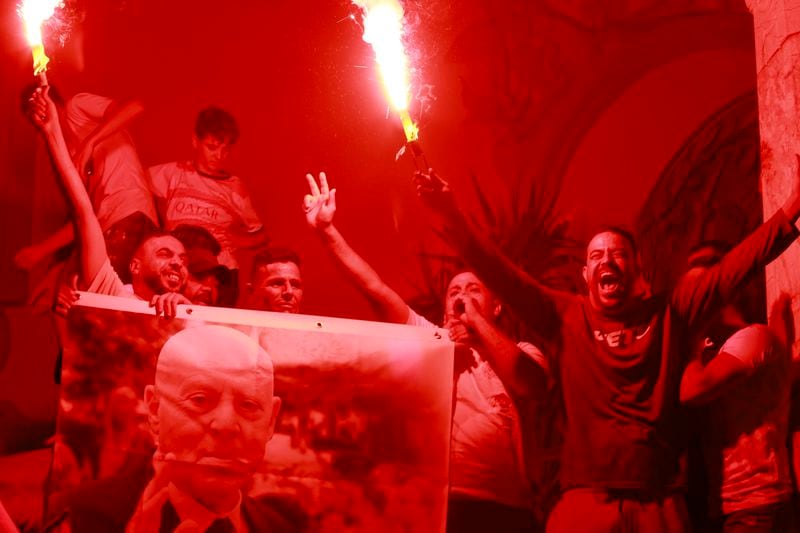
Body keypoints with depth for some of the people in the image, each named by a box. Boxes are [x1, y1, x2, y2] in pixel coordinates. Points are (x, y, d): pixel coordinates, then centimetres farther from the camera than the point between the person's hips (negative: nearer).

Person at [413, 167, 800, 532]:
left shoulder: (668, 313, 10)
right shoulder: (565, 317, 8)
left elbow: (735, 267, 8)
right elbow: (503, 277, 0)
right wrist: (453, 219, -10)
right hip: (586, 501, -1)